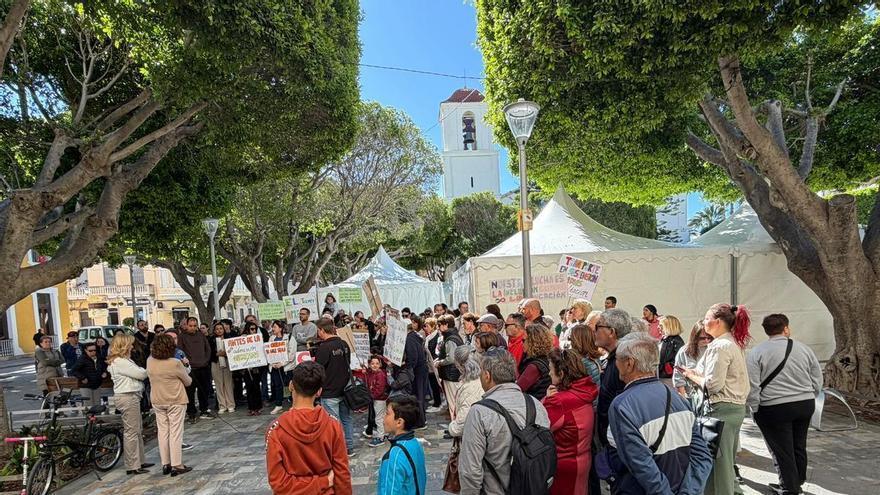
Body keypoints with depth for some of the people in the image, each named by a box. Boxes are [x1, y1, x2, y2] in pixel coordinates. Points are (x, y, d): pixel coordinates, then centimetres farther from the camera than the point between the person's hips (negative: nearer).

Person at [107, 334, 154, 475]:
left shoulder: (123, 360, 15)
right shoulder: (119, 362, -17)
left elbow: (136, 372, 13)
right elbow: (140, 374, -17)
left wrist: (143, 371, -3)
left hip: (131, 397, 11)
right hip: (127, 397, -11)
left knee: (138, 430, 16)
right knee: (131, 432, -3)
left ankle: (139, 461, 25)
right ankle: (132, 466, 5)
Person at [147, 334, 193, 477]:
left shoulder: (150, 361, -6)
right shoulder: (175, 363, -20)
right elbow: (188, 381, -7)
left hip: (157, 402, 5)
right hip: (175, 401, -5)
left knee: (162, 432, 12)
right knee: (176, 433, 1)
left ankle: (165, 464, 18)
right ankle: (176, 465, 4)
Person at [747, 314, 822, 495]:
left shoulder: (757, 352, -10)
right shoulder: (804, 349, 2)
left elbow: (752, 386, -12)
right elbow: (818, 381, 9)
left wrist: (755, 409, -1)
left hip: (774, 409, -5)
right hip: (806, 405, 5)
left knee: (782, 450, 7)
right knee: (799, 446, 20)